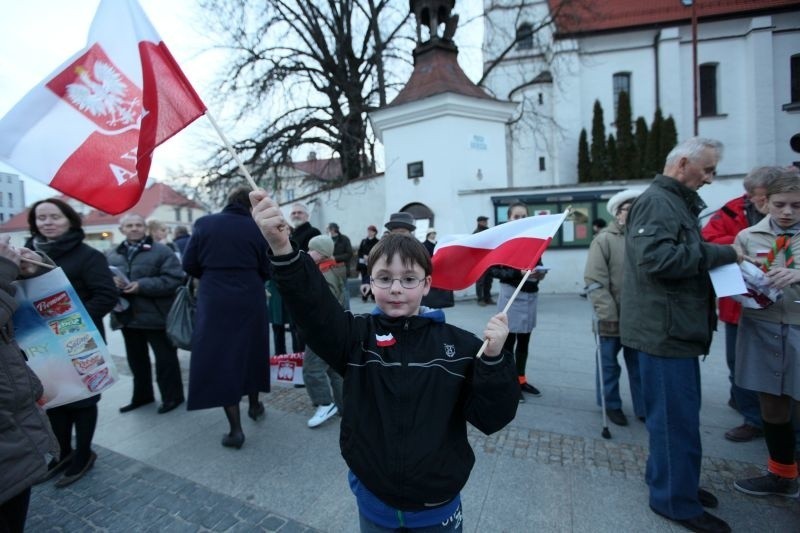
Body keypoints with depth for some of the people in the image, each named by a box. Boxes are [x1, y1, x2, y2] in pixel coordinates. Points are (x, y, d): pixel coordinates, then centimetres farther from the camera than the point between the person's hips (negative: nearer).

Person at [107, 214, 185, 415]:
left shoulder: (161, 251, -8)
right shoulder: (112, 255, 11)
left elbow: (174, 279, -17)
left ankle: (172, 396, 18)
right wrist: (111, 282, -15)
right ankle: (141, 396, 35)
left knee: (165, 359, 4)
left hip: (156, 315, -6)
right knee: (136, 359, 19)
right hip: (127, 316, 6)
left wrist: (142, 285, -23)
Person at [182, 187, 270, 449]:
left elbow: (189, 264, 0)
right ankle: (254, 405, 38)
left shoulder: (205, 224, 0)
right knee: (251, 351, 20)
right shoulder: (256, 228, -2)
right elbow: (266, 270, -1)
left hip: (214, 302, -1)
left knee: (219, 357, 6)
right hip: (250, 300, 1)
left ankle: (235, 428, 7)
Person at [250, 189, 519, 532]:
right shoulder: (357, 337, -10)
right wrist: (282, 249, -45)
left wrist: (493, 359, -25)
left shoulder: (458, 345, -10)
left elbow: (491, 418, -9)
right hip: (374, 504, 1)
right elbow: (314, 308, -29)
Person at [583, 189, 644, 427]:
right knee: (609, 364, 10)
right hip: (612, 317, -3)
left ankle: (643, 407, 30)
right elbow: (595, 281, -12)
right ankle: (612, 405, 27)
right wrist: (608, 313, -17)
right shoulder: (604, 240, -6)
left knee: (640, 364, 15)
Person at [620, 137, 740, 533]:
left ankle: (669, 481, 37)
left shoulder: (676, 202, 19)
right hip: (665, 328, -11)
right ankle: (676, 501, 17)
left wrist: (718, 258, 6)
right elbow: (656, 257, -29)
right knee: (677, 418, 1)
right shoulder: (656, 201, -14)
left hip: (675, 327, 11)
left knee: (677, 413, 21)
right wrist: (720, 254, -18)